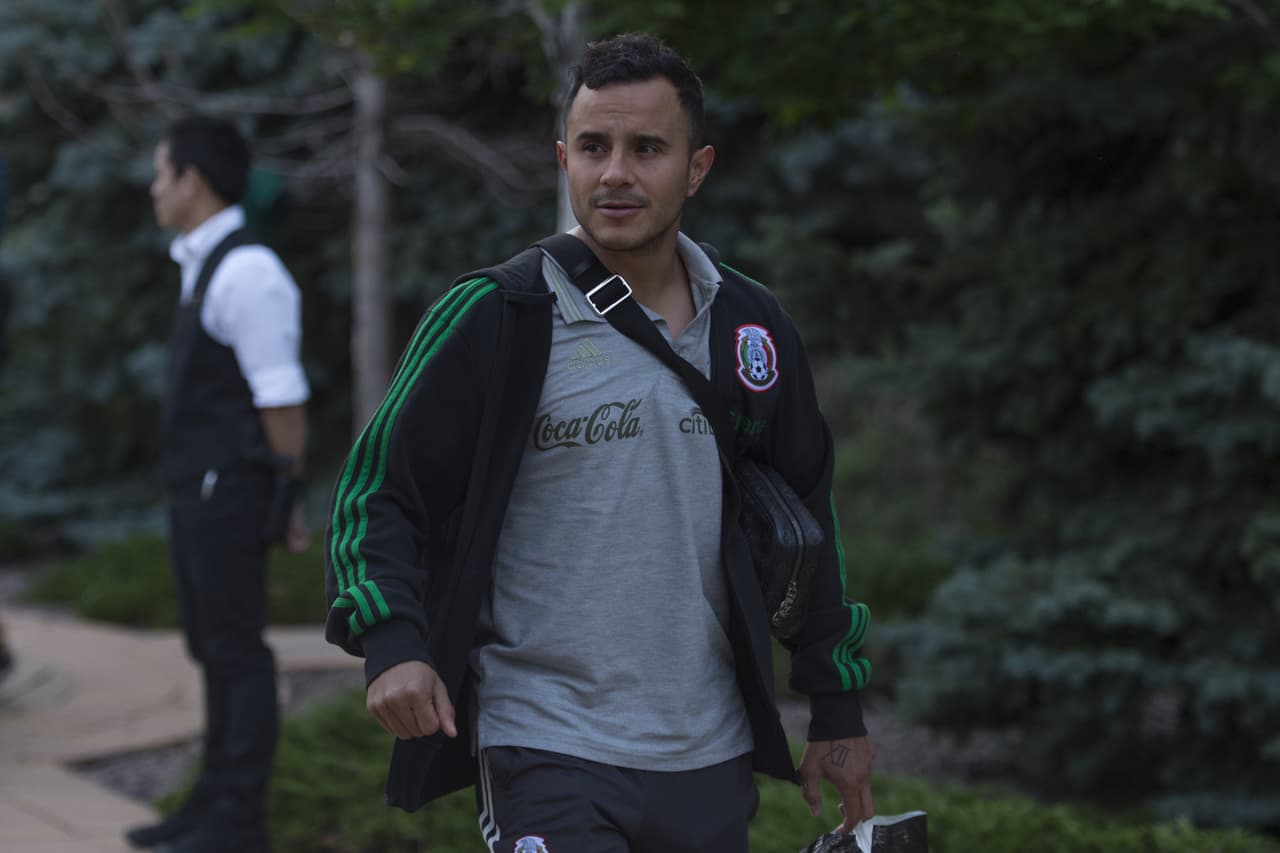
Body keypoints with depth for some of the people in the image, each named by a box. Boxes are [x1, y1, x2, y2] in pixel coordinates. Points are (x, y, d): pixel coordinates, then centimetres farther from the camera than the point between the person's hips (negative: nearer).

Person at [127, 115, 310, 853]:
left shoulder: (248, 272, -16)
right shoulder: (206, 265, 15)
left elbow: (282, 397, -17)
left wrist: (288, 499, -13)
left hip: (231, 489, -10)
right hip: (197, 488, 10)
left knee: (238, 652, -4)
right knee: (212, 648, 14)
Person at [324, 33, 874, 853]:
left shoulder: (752, 328, 6)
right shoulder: (494, 318, -6)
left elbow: (807, 520, 16)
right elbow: (378, 487, -2)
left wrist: (838, 710, 16)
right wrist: (390, 643, -19)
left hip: (710, 762, 4)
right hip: (544, 754, -4)